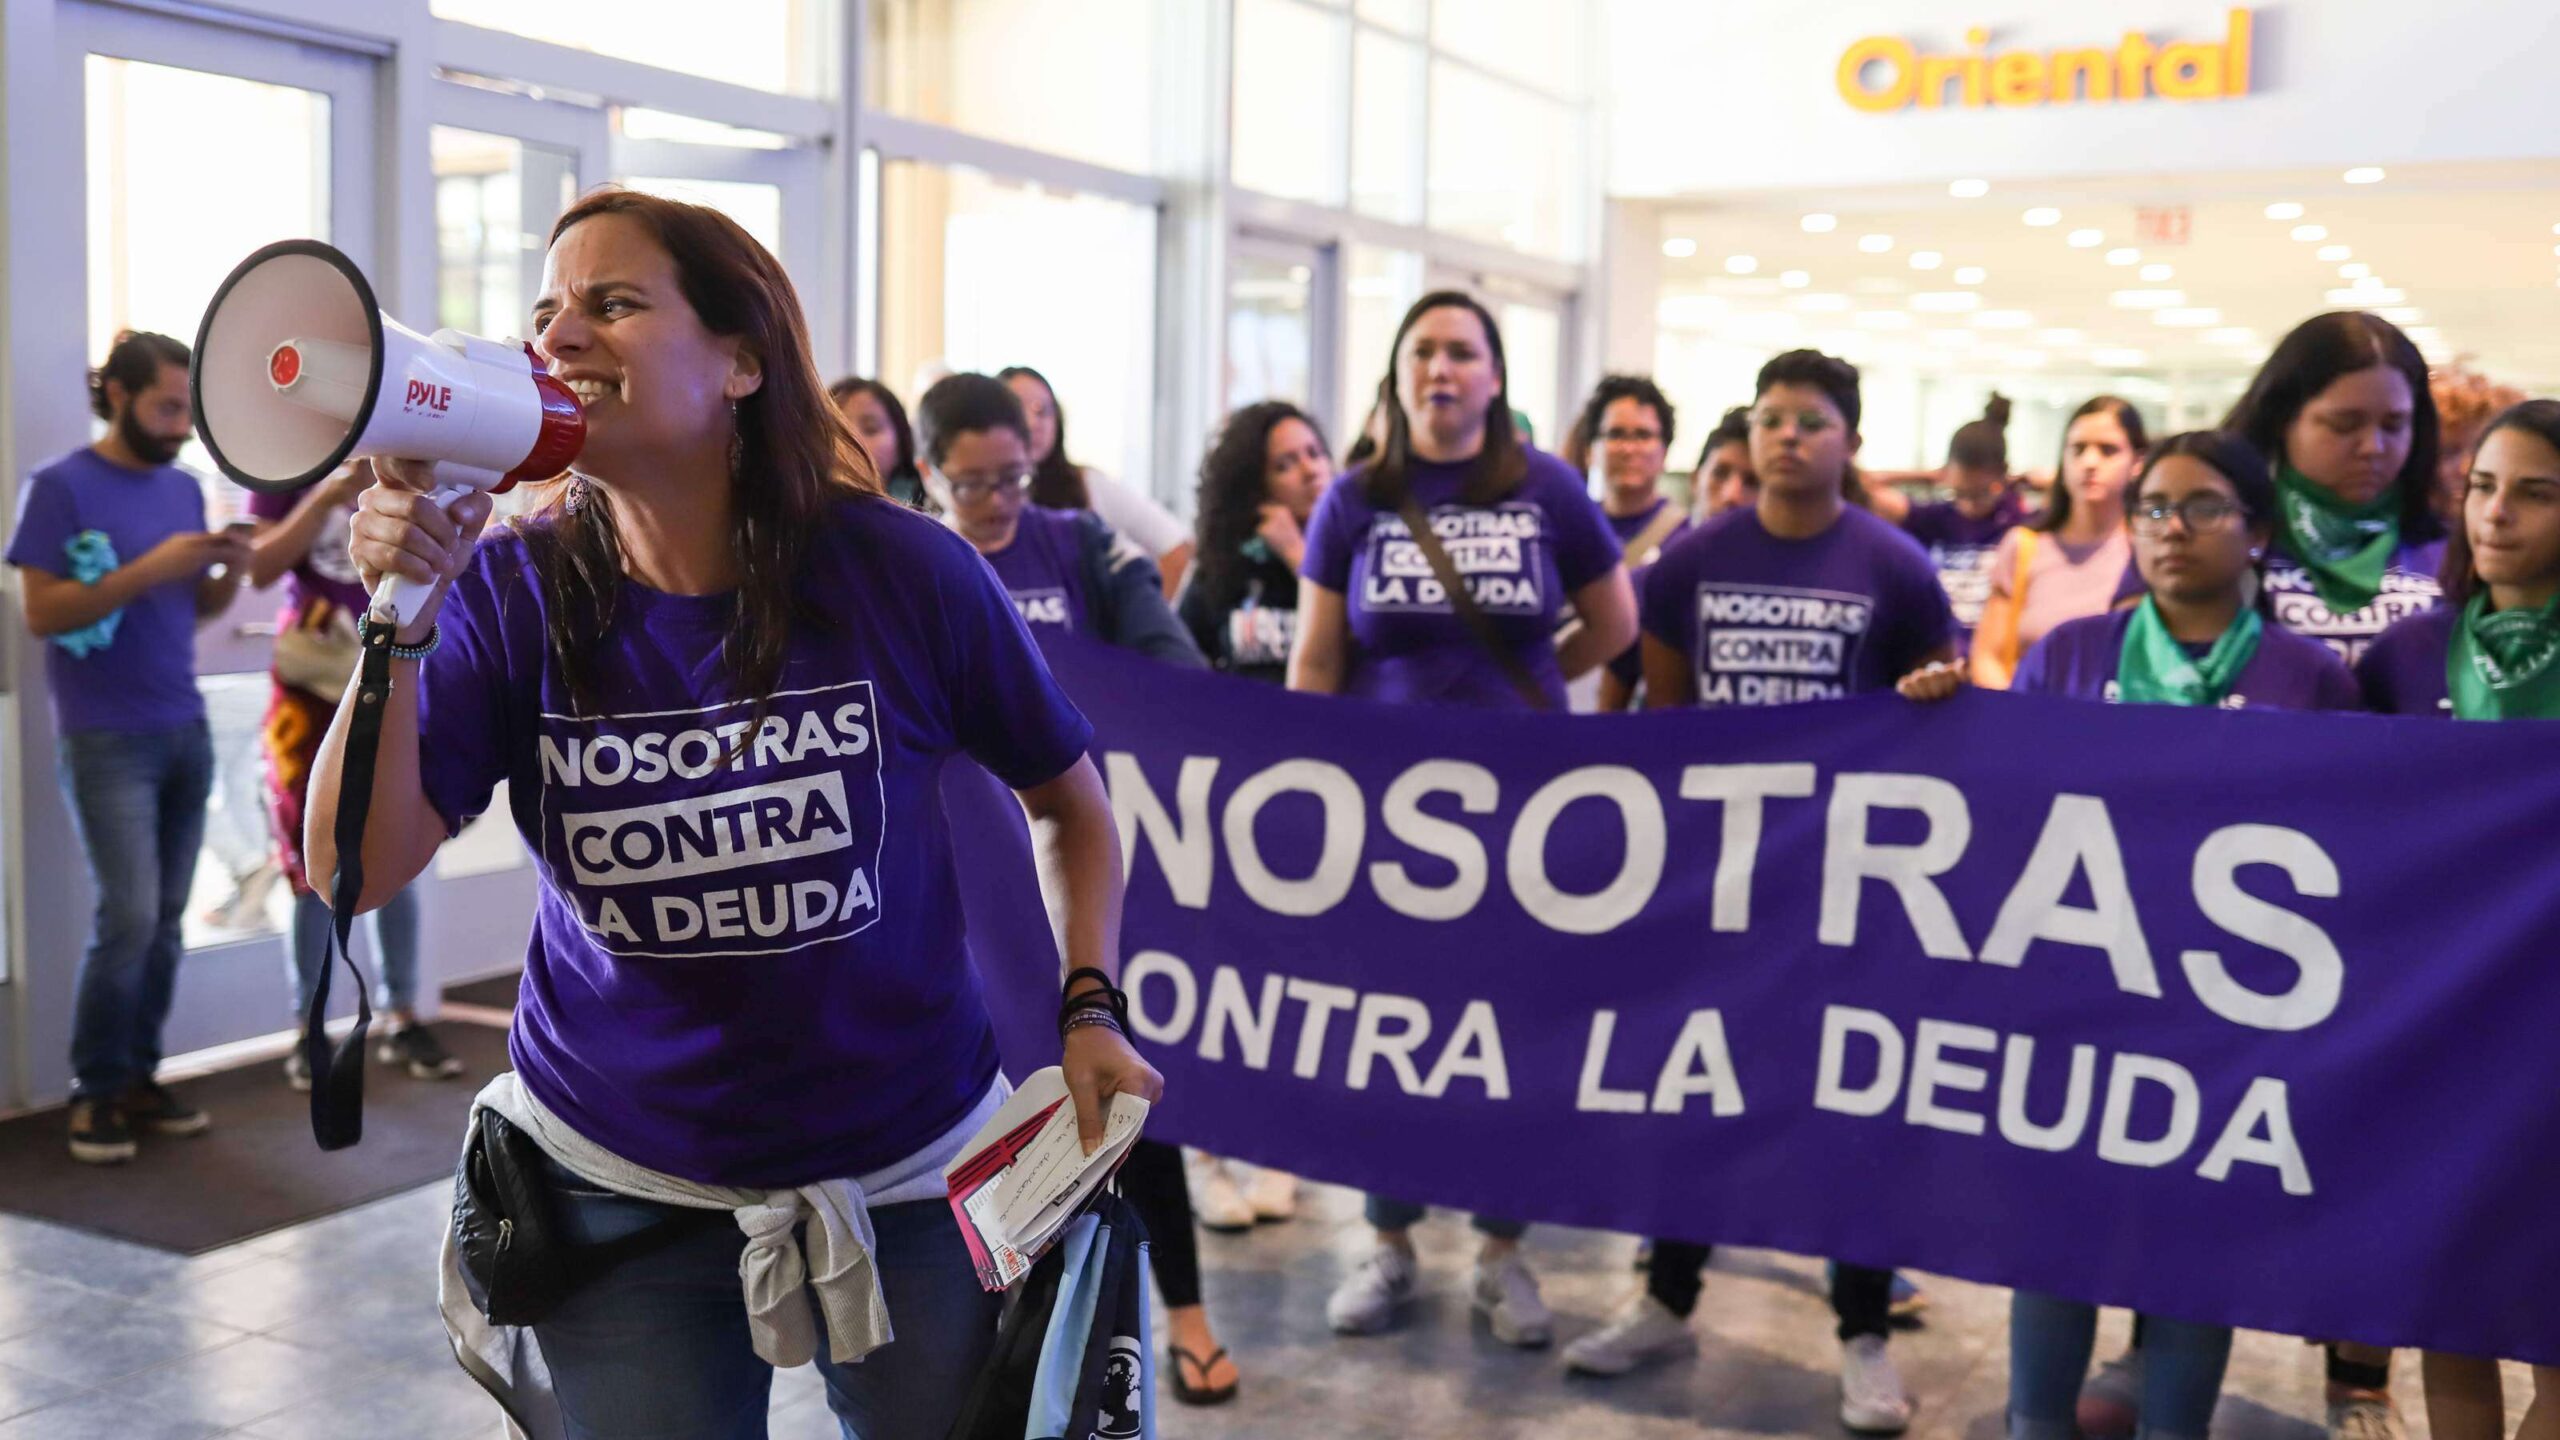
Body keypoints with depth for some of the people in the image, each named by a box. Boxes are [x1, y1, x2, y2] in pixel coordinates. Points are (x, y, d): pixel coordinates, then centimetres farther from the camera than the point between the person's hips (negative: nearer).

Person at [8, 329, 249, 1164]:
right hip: (107, 741, -6)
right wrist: (147, 569, -20)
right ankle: (94, 1092, 5)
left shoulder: (184, 488, 12)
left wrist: (232, 572, -5)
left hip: (186, 730, 6)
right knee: (128, 917, -10)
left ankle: (139, 1077, 16)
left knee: (167, 920, 6)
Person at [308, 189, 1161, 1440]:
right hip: (620, 1193, 1)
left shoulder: (902, 573, -13)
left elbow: (1071, 804, 1)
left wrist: (1089, 1008, -8)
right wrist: (402, 620, -25)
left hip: (908, 1177, 0)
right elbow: (356, 871, -16)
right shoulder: (512, 594, -9)